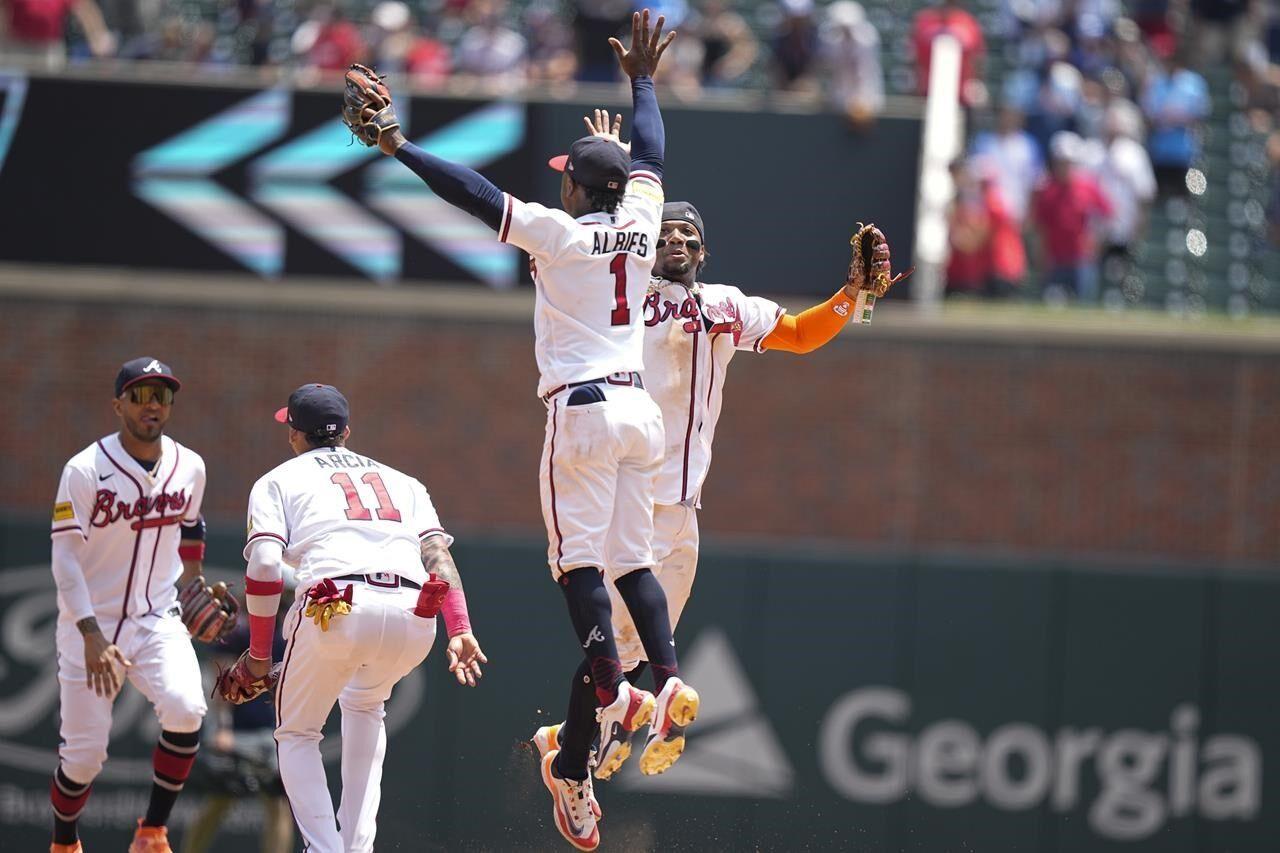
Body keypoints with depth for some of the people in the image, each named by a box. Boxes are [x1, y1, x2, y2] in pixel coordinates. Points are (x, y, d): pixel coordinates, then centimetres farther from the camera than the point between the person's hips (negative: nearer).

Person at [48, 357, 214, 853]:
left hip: (157, 620, 3)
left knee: (185, 709, -25)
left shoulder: (189, 468, 0)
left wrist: (193, 584, 18)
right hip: (90, 624, -3)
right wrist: (92, 636, -27)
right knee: (83, 754, -5)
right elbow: (65, 557, -17)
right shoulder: (86, 470, -14)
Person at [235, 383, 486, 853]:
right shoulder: (398, 480, 33)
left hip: (337, 607, -4)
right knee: (364, 704, 34)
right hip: (415, 616, 4)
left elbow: (264, 567, 5)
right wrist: (460, 629, 6)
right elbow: (437, 550, 15)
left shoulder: (279, 480, 22)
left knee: (297, 734, 19)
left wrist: (259, 652, 12)